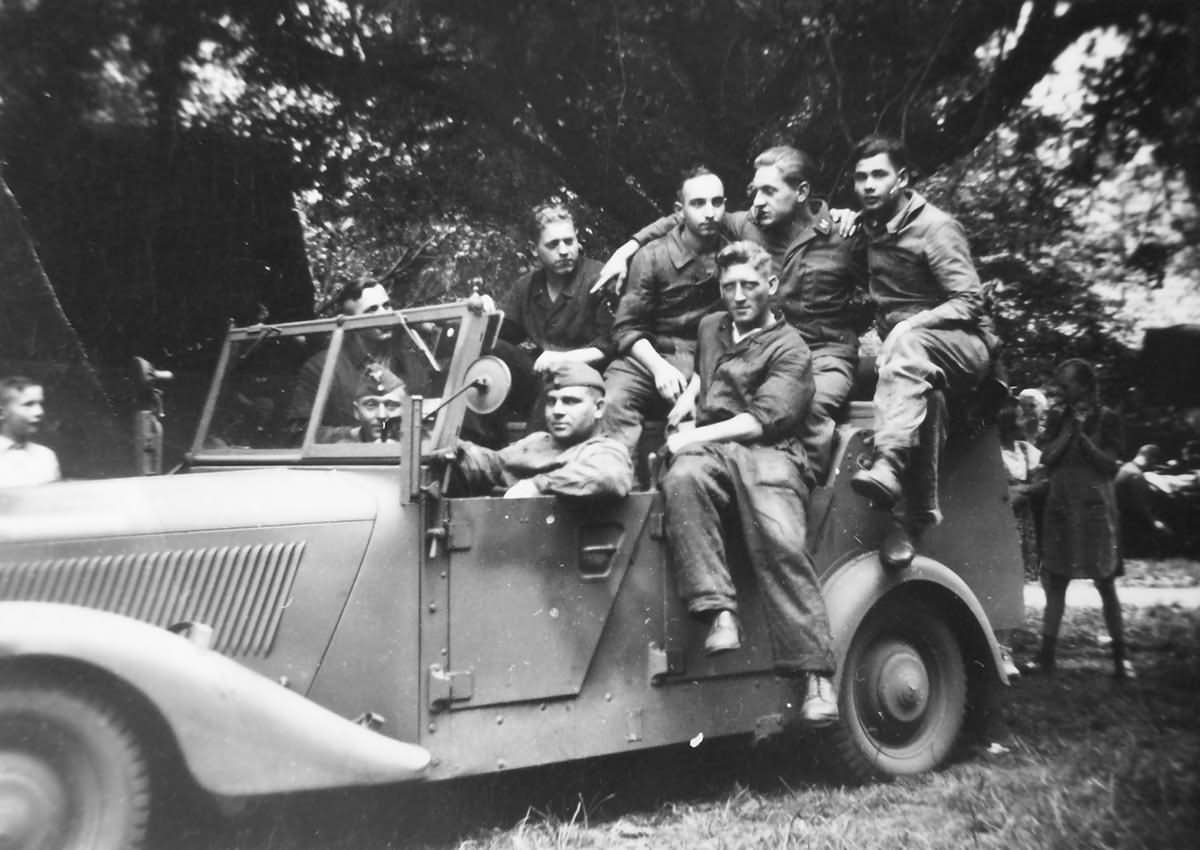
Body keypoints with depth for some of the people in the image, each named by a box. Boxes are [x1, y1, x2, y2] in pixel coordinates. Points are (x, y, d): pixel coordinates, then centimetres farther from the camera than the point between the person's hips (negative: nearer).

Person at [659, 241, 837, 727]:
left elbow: (763, 419, -4)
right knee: (681, 480, -35)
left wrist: (696, 435, -11)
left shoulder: (789, 349, 9)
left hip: (767, 453, -3)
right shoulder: (710, 327, 28)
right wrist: (689, 395, 24)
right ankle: (718, 612, -38)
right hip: (707, 449, 4)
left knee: (781, 542, -30)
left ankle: (815, 673, -28)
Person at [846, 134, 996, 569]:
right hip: (905, 349, 5)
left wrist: (911, 325, -26)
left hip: (963, 345, -5)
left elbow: (969, 302, -13)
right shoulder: (867, 227, 14)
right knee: (915, 391, -33)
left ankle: (888, 464, -57)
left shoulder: (935, 227, -7)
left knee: (906, 344, -40)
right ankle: (915, 512, -37)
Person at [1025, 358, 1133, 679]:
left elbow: (1110, 465, -6)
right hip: (1059, 507, 3)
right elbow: (1047, 458, -1)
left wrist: (1082, 434, -13)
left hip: (1095, 508, -3)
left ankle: (1120, 656, 9)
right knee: (1055, 583, 3)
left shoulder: (1106, 418, 0)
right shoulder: (1057, 417, 9)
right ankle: (1047, 654, 7)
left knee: (1105, 584, 0)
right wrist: (1069, 429, -9)